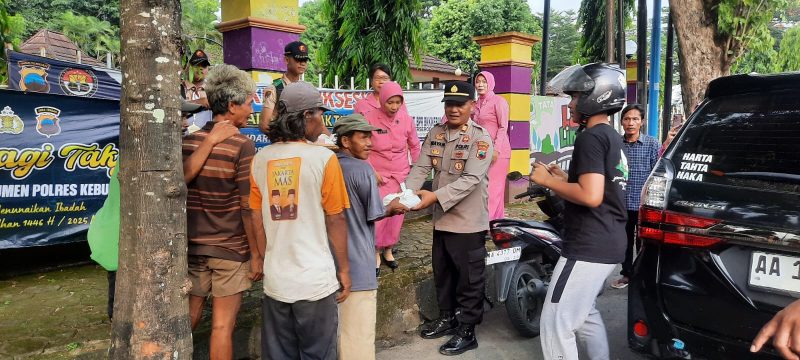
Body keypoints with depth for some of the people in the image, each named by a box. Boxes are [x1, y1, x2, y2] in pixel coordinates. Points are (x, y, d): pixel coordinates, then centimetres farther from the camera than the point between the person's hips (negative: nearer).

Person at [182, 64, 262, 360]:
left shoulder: (188, 142, 4)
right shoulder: (242, 146, -13)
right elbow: (248, 206, -14)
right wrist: (256, 252, -7)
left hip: (193, 245, 5)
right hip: (230, 247, -5)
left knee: (189, 319, 15)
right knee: (222, 326, 4)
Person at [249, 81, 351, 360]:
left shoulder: (261, 159, 2)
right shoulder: (323, 158, -11)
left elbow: (257, 221, 7)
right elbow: (335, 220, -8)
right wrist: (344, 269, 4)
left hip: (275, 279, 4)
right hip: (315, 279, -4)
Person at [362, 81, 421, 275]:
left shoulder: (406, 119, -3)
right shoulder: (370, 118, -11)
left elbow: (415, 146, 10)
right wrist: (372, 171, -10)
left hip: (401, 175, 3)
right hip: (378, 176, -3)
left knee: (397, 214, 9)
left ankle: (388, 249, 28)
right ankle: (376, 252, 12)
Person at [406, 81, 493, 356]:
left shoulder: (481, 138, -13)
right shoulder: (435, 134, 5)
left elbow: (471, 179, -23)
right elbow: (420, 168, -2)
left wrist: (435, 197, -32)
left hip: (469, 222, -6)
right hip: (441, 219, 6)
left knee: (469, 279, 6)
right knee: (442, 274, 20)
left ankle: (467, 331, 19)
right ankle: (447, 318, 38)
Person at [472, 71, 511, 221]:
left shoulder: (498, 101, -5)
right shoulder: (476, 104, 15)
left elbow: (503, 127, -11)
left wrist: (496, 149, -19)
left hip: (496, 151, -7)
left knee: (493, 187, -5)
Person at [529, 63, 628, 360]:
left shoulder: (591, 137, -16)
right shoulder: (612, 137, 15)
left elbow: (591, 196, -26)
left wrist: (547, 181, -15)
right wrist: (563, 178, 16)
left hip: (589, 246, -11)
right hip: (609, 244, 11)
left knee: (556, 324, -5)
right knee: (584, 313, 25)